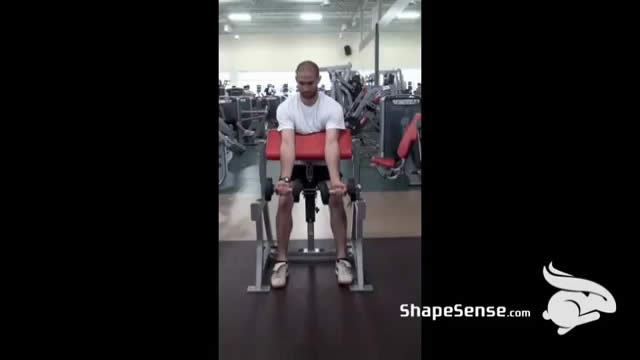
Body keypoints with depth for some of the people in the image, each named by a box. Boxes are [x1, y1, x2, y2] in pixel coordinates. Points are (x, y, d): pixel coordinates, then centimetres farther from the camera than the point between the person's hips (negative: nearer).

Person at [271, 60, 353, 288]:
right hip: (296, 163, 1)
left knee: (336, 199, -25)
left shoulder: (332, 107, -20)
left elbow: (331, 143, -34)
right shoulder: (285, 108, -18)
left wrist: (335, 179, -52)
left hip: (324, 161, 0)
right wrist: (284, 178, -49)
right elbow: (287, 144, -31)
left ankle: (341, 259, -14)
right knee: (284, 201, -23)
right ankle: (281, 261, -11)